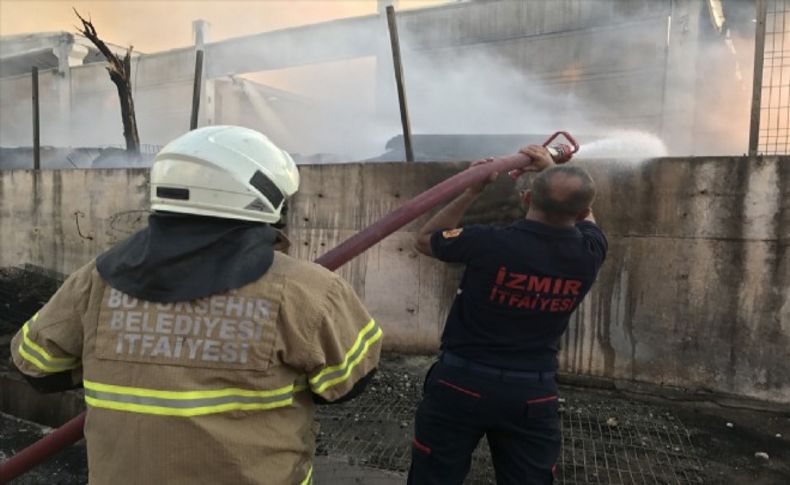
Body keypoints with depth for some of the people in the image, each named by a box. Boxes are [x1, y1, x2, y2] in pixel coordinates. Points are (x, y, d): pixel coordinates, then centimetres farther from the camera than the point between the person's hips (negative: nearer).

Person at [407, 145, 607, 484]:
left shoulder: (488, 243, -20)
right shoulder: (590, 253, -9)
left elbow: (424, 239, 0)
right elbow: (584, 214, 17)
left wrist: (474, 190, 1)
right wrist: (553, 169, 23)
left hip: (461, 383, -2)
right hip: (533, 394, 3)